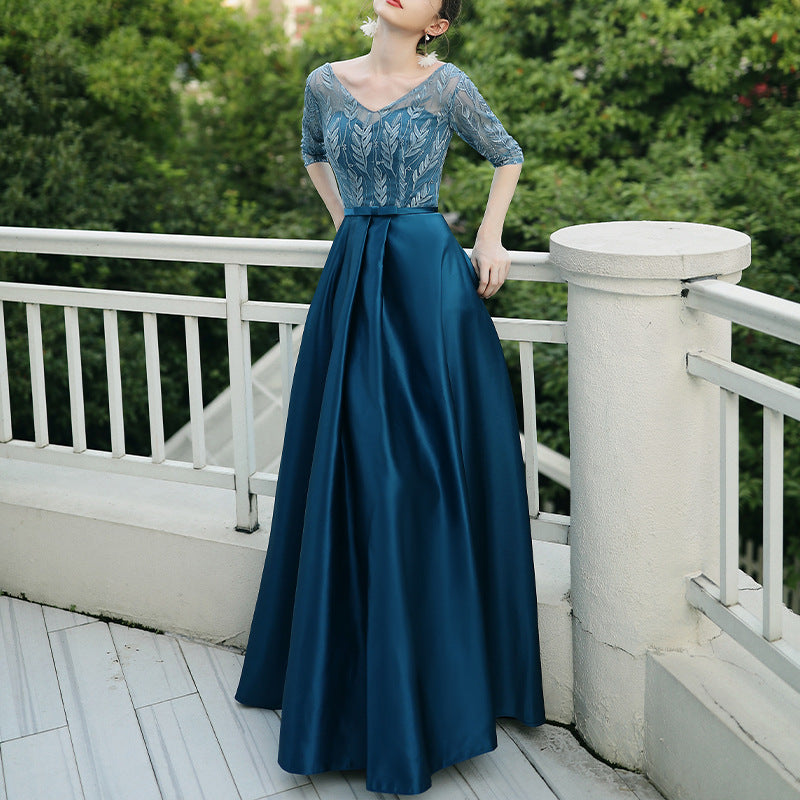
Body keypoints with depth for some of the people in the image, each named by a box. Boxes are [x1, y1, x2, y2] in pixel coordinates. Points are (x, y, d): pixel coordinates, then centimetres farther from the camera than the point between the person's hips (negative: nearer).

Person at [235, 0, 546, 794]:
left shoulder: (447, 86, -2)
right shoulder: (326, 83, 8)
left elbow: (507, 156, 12)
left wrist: (489, 240, 3)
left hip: (426, 280, -3)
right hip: (350, 281, 4)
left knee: (424, 469, -1)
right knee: (346, 472, 8)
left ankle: (427, 686, 13)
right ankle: (348, 674, 25)